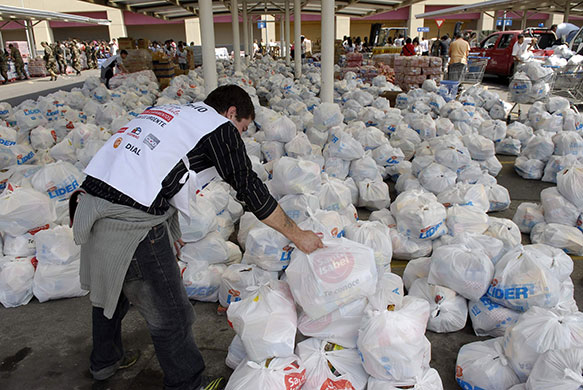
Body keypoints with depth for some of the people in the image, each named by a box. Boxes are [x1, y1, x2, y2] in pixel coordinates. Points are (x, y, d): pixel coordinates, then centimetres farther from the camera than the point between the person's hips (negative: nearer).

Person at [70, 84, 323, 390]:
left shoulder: (167, 113, 22)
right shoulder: (220, 127, -2)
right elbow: (250, 189, -4)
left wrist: (167, 233, 30)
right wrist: (298, 235, 5)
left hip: (90, 201, 10)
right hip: (130, 222, -10)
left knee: (109, 288, 30)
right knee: (169, 316, 8)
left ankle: (104, 361, 53)